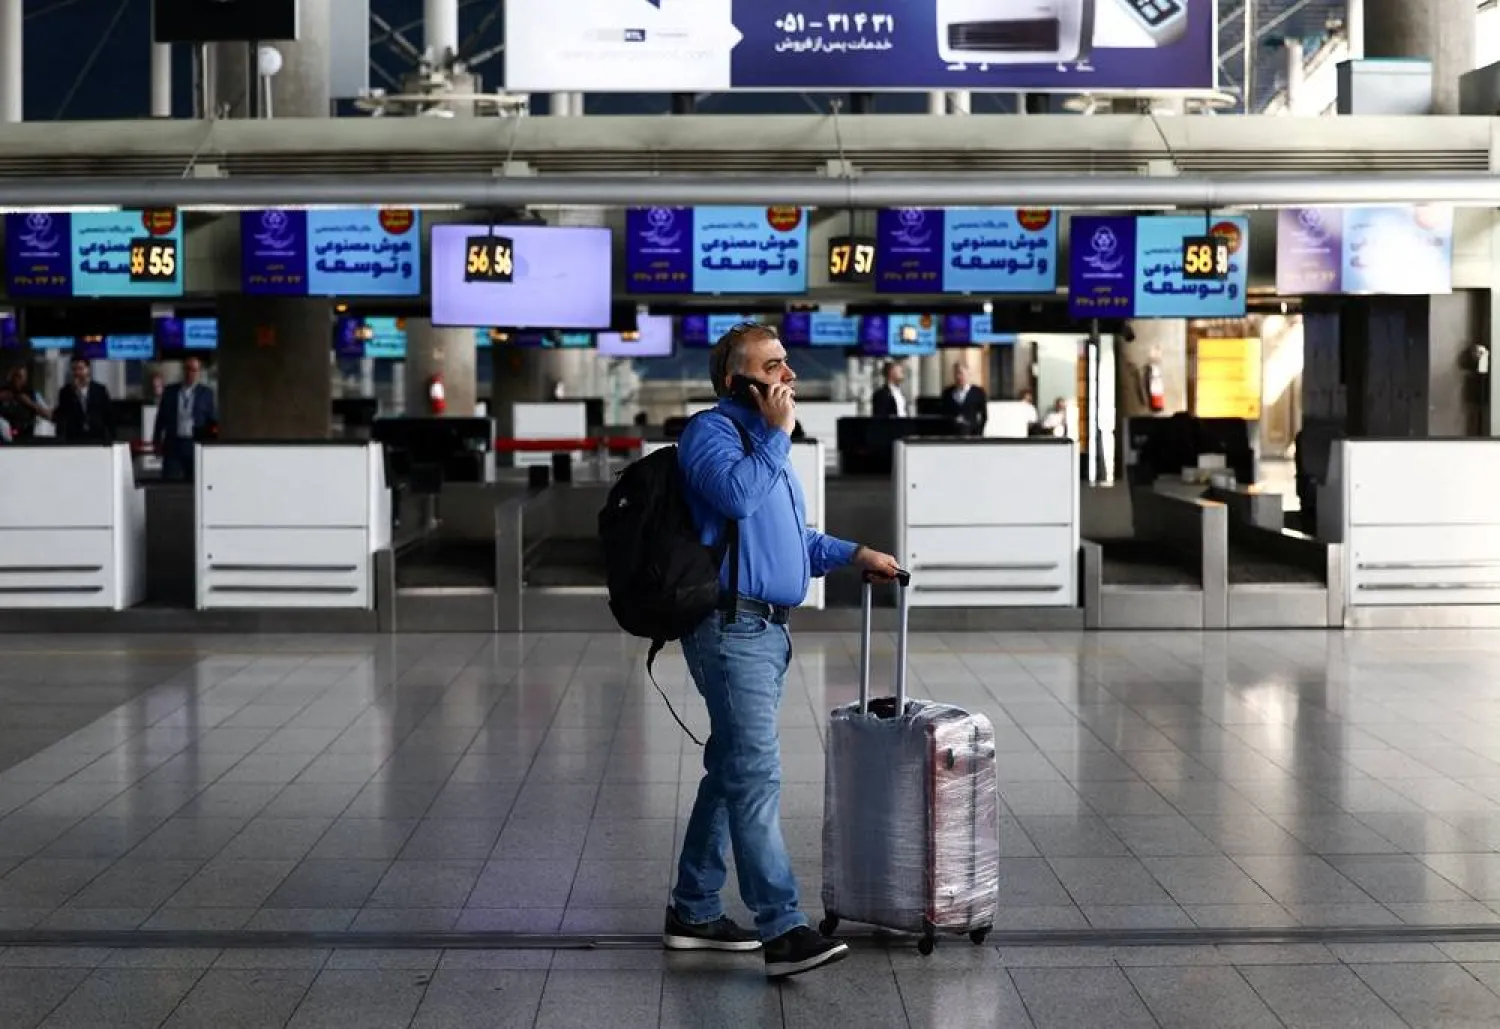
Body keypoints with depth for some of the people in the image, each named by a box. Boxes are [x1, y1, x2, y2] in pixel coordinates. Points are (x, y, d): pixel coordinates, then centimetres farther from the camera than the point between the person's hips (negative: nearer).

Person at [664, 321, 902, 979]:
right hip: (731, 627, -10)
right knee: (756, 775, -14)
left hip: (766, 630, 10)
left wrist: (855, 556, 18)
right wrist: (778, 434, -16)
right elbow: (738, 495, -29)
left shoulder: (763, 441, 22)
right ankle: (782, 930, -18)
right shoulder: (711, 432, -8)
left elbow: (796, 538, 31)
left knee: (731, 771, 14)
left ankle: (693, 912, 22)